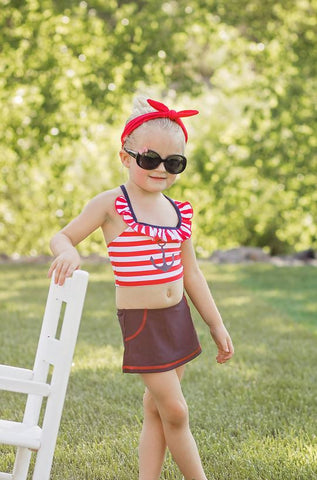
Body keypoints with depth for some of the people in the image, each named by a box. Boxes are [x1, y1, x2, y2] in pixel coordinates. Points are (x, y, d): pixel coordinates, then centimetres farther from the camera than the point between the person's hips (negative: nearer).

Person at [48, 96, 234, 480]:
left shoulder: (180, 212, 5)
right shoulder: (111, 204, -9)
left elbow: (190, 273, 14)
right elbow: (62, 237, -3)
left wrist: (216, 325, 15)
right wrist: (68, 252, -28)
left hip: (178, 317, 6)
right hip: (140, 321, -5)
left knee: (156, 410, 11)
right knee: (175, 411, -5)